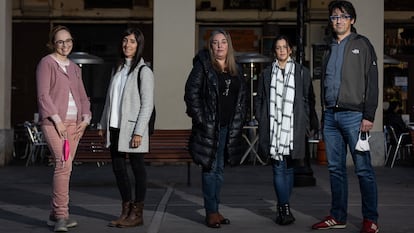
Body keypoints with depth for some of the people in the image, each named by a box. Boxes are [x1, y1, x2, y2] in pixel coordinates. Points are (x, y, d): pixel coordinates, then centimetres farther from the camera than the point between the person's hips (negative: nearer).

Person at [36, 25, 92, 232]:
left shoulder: (74, 68, 20)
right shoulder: (46, 63, 0)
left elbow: (82, 96, 21)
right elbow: (43, 94, -8)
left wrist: (86, 118, 5)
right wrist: (57, 119, -14)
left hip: (74, 123, 6)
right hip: (53, 122, -6)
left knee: (64, 167, 6)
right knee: (63, 165, -17)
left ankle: (55, 215, 13)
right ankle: (61, 215, -14)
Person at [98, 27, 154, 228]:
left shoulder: (144, 71, -7)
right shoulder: (118, 68, 14)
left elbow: (147, 104, -12)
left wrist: (139, 132, -17)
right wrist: (104, 123, 14)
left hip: (131, 128, -7)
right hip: (115, 127, 7)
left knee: (137, 168, 2)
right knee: (118, 168, 10)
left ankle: (137, 214, 10)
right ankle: (126, 210, 21)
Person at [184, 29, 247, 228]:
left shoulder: (235, 70, 14)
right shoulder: (203, 66, -4)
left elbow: (242, 97, 18)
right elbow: (191, 93, -9)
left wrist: (239, 121, 9)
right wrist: (200, 119, -14)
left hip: (229, 127, 6)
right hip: (209, 126, -6)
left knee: (219, 169, 11)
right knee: (210, 168, -3)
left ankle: (215, 209, 19)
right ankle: (211, 212, 3)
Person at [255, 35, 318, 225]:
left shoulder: (301, 72, 8)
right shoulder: (266, 74, 12)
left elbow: (309, 100, 6)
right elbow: (259, 100, 14)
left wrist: (307, 124, 0)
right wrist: (261, 122, 5)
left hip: (293, 128, 0)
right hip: (273, 128, 0)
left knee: (288, 168, 7)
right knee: (278, 168, -6)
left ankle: (282, 207, 17)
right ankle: (285, 208, -5)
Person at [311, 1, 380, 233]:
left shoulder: (362, 44, 0)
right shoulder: (330, 47, 16)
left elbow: (372, 81, -6)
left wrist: (368, 116, -12)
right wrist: (325, 109, 11)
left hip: (353, 115, -6)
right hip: (330, 116, 6)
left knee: (363, 169, -3)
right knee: (335, 168, 9)